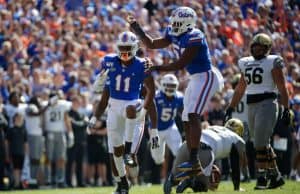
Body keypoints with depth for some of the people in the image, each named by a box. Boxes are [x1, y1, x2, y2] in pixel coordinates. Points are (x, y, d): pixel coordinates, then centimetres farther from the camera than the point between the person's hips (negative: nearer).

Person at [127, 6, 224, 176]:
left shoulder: (194, 38, -21)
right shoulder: (175, 35, 6)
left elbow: (181, 64, -22)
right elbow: (152, 44, 17)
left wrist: (157, 68, -18)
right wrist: (136, 28, 9)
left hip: (206, 77, -10)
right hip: (196, 79, 10)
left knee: (193, 115, -22)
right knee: (187, 120, 8)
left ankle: (194, 160, -27)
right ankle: (194, 165, 12)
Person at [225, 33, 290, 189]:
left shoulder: (272, 62, -3)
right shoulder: (246, 63, 16)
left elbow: (282, 88, -7)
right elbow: (240, 89, 24)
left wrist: (286, 109, -14)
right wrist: (230, 108, 23)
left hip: (267, 104, -7)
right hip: (252, 106, 7)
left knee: (260, 144, -10)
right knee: (263, 144, 11)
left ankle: (261, 179, -3)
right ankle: (275, 176, 21)